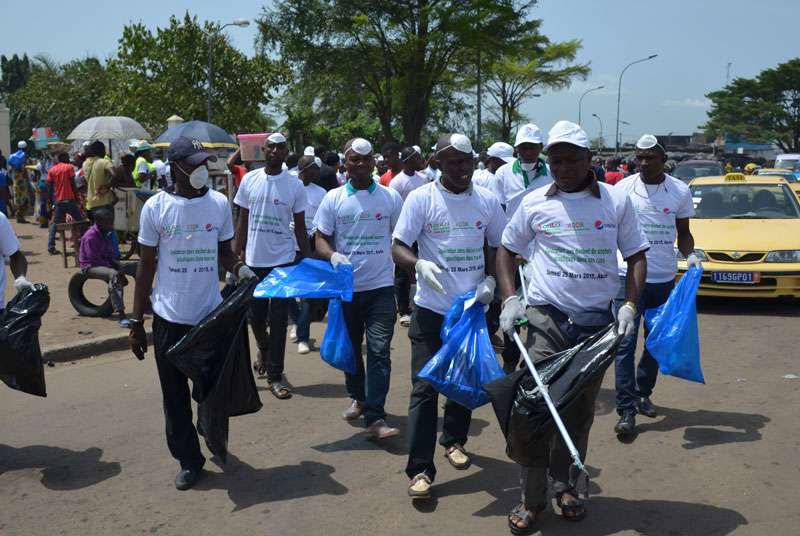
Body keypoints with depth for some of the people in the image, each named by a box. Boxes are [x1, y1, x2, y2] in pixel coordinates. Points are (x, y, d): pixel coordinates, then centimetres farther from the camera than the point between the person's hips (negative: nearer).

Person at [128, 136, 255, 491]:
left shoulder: (219, 203, -1)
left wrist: (238, 268, -14)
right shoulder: (156, 207, -6)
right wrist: (136, 322, -1)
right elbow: (146, 266, -1)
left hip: (211, 314, 1)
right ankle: (188, 459, 23)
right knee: (175, 394, 8)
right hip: (169, 318, -1)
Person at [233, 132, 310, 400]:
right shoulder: (250, 180, 2)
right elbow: (242, 222, 7)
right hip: (253, 260, 2)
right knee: (255, 316, 12)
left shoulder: (295, 185, -3)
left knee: (278, 320, -1)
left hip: (282, 260, -2)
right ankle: (264, 348, 44)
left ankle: (275, 375, 8)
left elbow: (300, 227, 2)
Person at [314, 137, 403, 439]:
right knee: (350, 348, 16)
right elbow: (320, 239, 2)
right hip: (346, 287, 2)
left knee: (379, 351, -8)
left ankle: (375, 418, -7)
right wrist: (332, 255, -19)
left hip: (380, 287, -1)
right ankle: (358, 397, 37)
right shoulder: (334, 199, 1)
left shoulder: (391, 197, 1)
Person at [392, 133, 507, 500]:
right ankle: (420, 469, 3)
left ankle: (454, 441, 40)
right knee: (424, 388, -4)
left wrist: (491, 279, -8)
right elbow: (397, 248, -9)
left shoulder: (487, 200, 1)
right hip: (432, 309, -3)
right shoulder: (421, 198, -8)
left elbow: (499, 248, 11)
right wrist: (419, 264, -30)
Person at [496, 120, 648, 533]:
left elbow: (636, 256, 7)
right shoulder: (535, 202, 2)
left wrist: (629, 306, -6)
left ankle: (566, 485, 29)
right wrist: (509, 299, -1)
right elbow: (507, 249, 12)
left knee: (580, 411, 12)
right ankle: (531, 498, 6)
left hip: (597, 322, 1)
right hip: (546, 318, -1)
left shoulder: (616, 201, 1)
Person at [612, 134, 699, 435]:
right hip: (628, 274, -3)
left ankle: (643, 393, 33)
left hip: (664, 277, 3)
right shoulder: (622, 189, -3)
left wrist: (689, 254, -9)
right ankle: (626, 409, -3)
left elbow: (683, 232, 11)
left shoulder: (680, 191, 1)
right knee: (625, 342, -7)